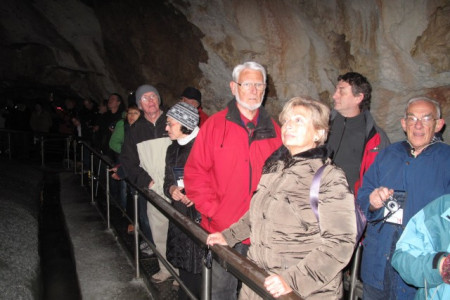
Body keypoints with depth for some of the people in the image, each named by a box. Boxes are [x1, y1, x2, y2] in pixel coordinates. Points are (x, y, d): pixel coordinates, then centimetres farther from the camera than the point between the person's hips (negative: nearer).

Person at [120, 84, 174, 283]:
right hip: (153, 190, 3)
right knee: (158, 231, 10)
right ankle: (166, 268, 27)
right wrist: (146, 181, 0)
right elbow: (127, 159, 11)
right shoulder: (136, 130, 10)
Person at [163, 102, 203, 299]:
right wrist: (171, 189, -1)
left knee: (199, 266, -1)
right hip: (180, 216, 7)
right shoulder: (173, 149, 14)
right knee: (184, 266, 16)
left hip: (201, 217, -7)